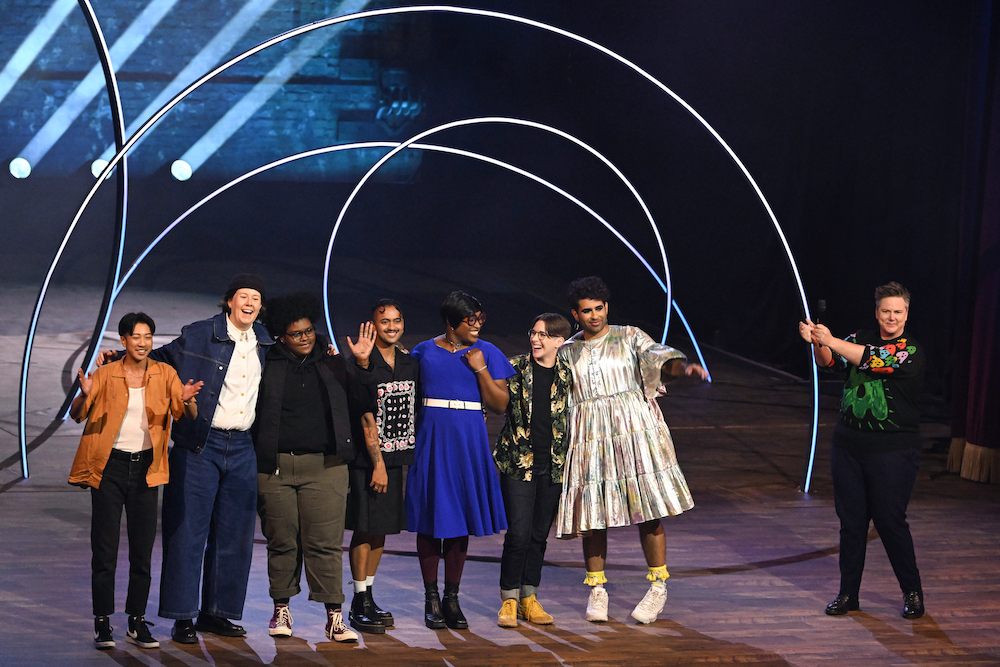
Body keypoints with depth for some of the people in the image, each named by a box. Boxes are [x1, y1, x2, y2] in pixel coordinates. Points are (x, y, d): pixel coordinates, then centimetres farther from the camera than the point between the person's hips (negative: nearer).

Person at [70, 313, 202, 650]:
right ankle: (102, 623, 3)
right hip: (110, 466, -2)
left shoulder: (164, 374, 4)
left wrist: (187, 400, -24)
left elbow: (189, 417, -1)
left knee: (143, 549, 3)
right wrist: (85, 395, -26)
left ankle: (137, 623, 11)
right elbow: (77, 415, -5)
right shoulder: (106, 374, 0)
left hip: (145, 467, 2)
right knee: (105, 549, -3)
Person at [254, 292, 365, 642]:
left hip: (324, 466, 0)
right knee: (282, 541, 5)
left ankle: (334, 616, -5)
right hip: (275, 467, 0)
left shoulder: (333, 364, 12)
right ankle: (281, 610, 19)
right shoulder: (268, 366, 6)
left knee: (325, 543, -5)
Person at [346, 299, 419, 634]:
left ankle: (368, 599, 19)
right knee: (365, 529, -4)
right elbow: (365, 416, -13)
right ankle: (360, 604, 2)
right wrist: (378, 463, -16)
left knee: (381, 530, 11)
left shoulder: (409, 363, 10)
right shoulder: (364, 364, -9)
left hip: (399, 457, 6)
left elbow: (415, 409, 14)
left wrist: (414, 455, 6)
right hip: (368, 458, -6)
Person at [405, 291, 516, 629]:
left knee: (460, 518, 4)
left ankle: (452, 598, 14)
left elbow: (500, 405, 0)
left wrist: (480, 369, -8)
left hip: (469, 442, 1)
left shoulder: (487, 353, 5)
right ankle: (431, 599, 9)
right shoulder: (424, 352, 5)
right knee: (431, 517, 0)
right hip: (431, 438, -1)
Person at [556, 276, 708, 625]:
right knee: (591, 513, 0)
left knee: (647, 509, -6)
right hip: (588, 437, 2)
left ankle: (658, 587, 4)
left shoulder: (630, 338, 5)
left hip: (633, 429, -2)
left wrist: (684, 367, -32)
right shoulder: (567, 353, 13)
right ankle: (597, 590, 13)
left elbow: (657, 357, -11)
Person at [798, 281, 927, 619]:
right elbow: (828, 361, -2)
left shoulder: (911, 351, -7)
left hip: (893, 451, -4)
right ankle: (848, 593, 18)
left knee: (890, 521, -3)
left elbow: (873, 360, -21)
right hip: (848, 446, 4)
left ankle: (912, 592, 13)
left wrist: (831, 340, -24)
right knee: (851, 521, 8)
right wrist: (817, 343, -24)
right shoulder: (861, 338, 8)